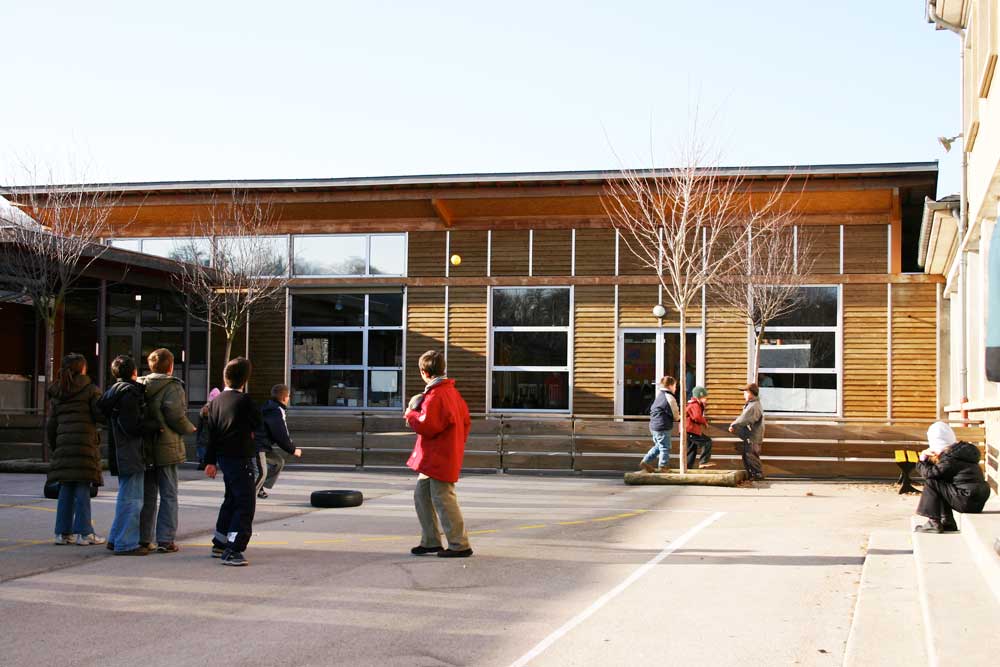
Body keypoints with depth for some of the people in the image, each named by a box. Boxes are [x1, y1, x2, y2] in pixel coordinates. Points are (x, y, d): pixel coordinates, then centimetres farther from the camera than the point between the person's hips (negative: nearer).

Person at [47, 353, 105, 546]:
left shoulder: (56, 394, 15)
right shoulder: (89, 389, -1)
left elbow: (51, 425, 15)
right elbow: (100, 415, -7)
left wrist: (54, 447, 22)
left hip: (63, 444, 5)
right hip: (84, 443, -5)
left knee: (66, 489, 10)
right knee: (83, 488, -3)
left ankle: (63, 532, 11)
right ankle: (84, 533, -2)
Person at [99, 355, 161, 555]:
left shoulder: (114, 392, 16)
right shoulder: (129, 393, -15)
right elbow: (133, 426, -22)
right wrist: (156, 426, -10)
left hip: (120, 454, 11)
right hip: (130, 454, -11)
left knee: (125, 497, 20)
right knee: (132, 499, -7)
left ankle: (116, 539, 27)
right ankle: (126, 544, -5)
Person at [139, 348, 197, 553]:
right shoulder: (172, 387, -11)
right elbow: (176, 415, -19)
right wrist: (190, 429, -2)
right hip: (166, 448, -5)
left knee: (146, 494, 14)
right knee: (168, 495, 3)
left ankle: (144, 538, 18)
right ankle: (165, 540, 1)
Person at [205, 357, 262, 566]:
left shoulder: (216, 402, 7)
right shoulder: (245, 401, -16)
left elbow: (212, 432, 11)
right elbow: (258, 423, -1)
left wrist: (211, 461, 16)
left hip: (223, 457, 8)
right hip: (242, 458, -8)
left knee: (231, 500, 22)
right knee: (245, 504, -7)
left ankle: (219, 544, 30)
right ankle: (232, 551, -15)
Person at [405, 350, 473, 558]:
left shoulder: (434, 396, -18)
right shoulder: (452, 392, 14)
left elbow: (426, 426, -22)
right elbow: (465, 421, 18)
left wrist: (411, 414, -6)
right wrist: (458, 442, 23)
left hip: (439, 459, -10)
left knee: (443, 499, -7)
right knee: (422, 496, 16)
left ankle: (460, 545, -3)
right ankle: (431, 541, 20)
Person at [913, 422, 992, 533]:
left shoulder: (951, 458, -15)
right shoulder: (960, 450, 14)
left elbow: (931, 473, -14)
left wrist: (921, 462, 4)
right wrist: (927, 459, 8)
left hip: (968, 501, -10)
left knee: (931, 483, -6)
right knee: (940, 483, 22)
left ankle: (934, 523, -3)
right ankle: (947, 522, 21)